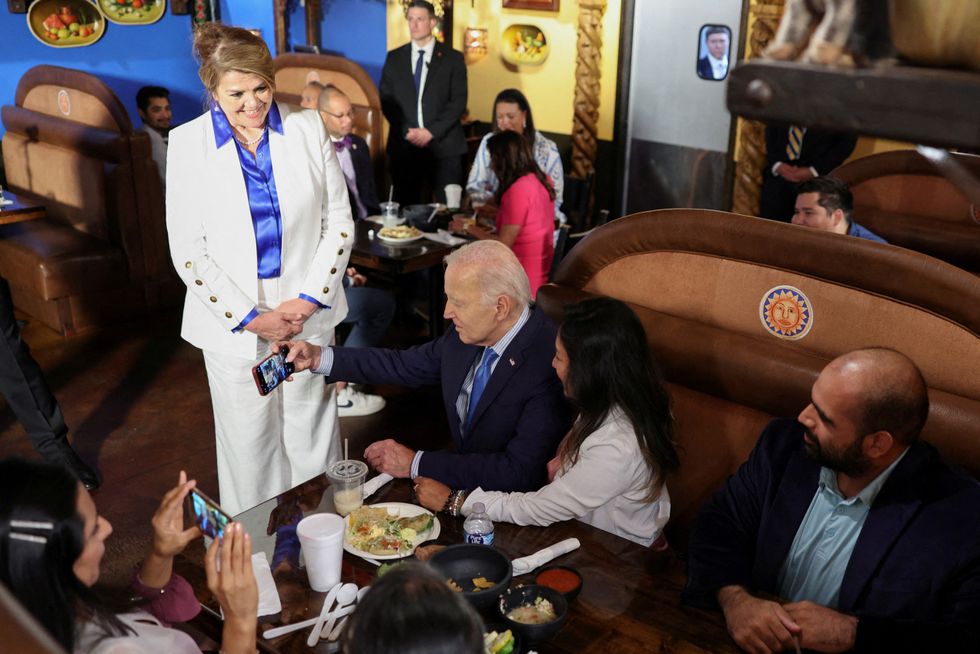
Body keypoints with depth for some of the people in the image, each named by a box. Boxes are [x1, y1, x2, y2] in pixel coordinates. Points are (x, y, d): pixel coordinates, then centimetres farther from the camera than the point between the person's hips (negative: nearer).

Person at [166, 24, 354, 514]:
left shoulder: (308, 129, -1)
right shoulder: (187, 144, -4)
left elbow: (339, 222, 2)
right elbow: (188, 251, -4)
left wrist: (309, 299, -8)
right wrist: (249, 317, -10)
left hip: (308, 314, 1)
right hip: (233, 322, -1)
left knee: (313, 440, 10)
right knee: (247, 446, 9)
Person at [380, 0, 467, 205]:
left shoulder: (453, 58, 5)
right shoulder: (394, 58, 11)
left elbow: (458, 102, -2)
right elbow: (386, 100, 7)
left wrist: (431, 131, -12)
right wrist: (406, 131, -7)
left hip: (444, 145, -2)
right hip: (404, 144, 2)